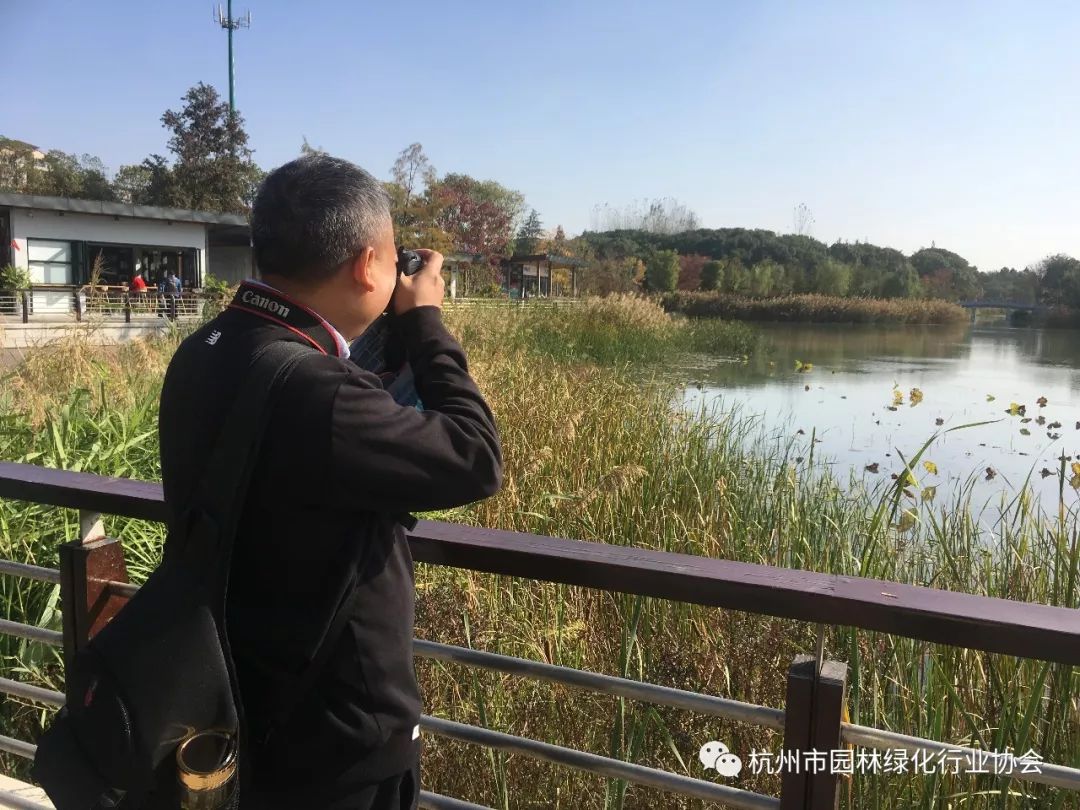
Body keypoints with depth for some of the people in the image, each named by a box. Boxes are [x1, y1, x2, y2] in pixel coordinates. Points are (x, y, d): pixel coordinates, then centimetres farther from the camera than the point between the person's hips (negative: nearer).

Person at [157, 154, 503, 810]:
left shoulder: (206, 354, -3)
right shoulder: (309, 390, -33)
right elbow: (477, 460, -22)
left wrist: (393, 341, 4)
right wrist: (424, 323, -12)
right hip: (334, 744, -8)